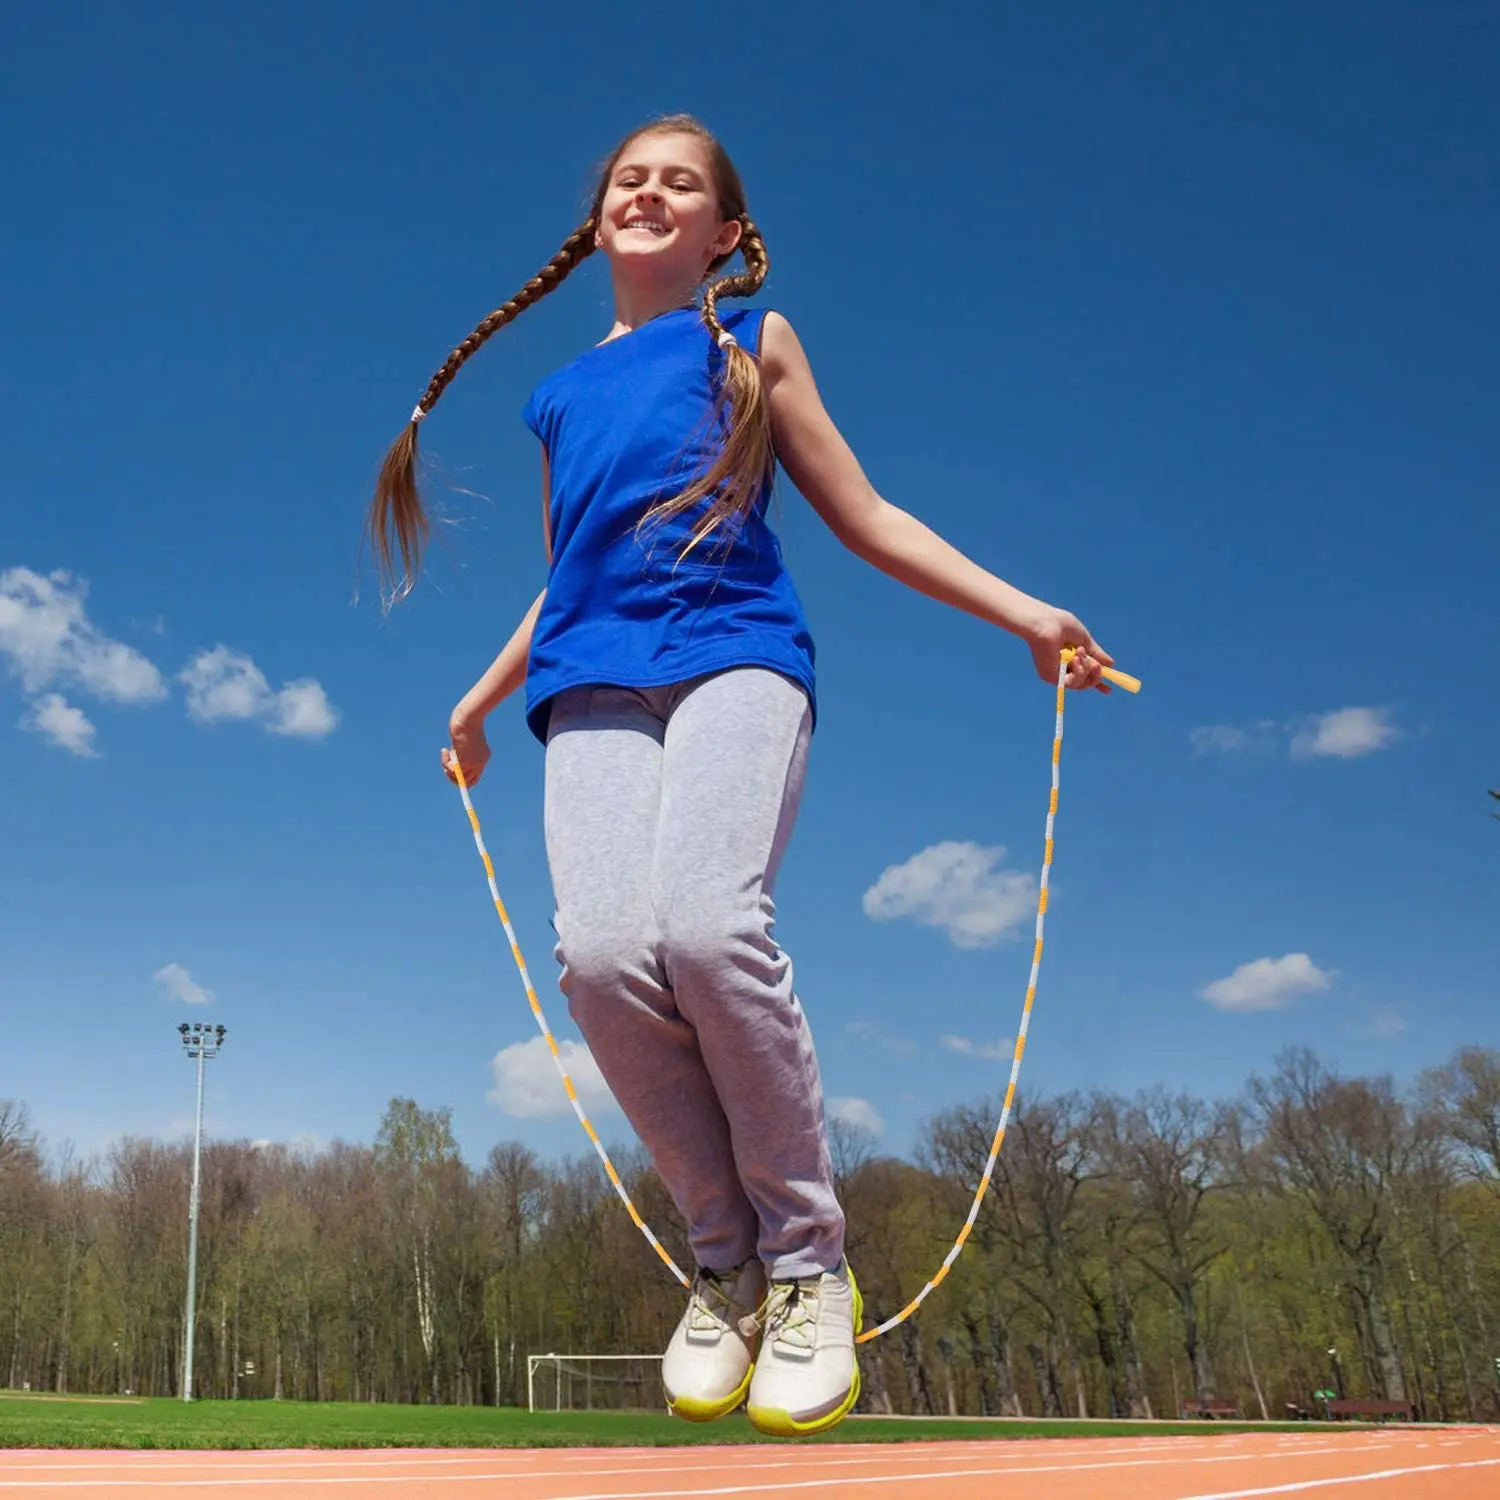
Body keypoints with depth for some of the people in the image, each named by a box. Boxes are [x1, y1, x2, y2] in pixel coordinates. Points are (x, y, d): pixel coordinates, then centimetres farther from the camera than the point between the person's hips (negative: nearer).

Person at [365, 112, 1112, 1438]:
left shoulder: (750, 338, 21)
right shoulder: (562, 396, 29)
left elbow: (864, 516, 18)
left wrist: (1025, 613, 10)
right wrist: (483, 697, 40)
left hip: (733, 649, -3)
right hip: (594, 684, 3)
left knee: (709, 925, -30)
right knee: (602, 951, -24)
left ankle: (808, 1257, -13)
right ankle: (725, 1257, -6)